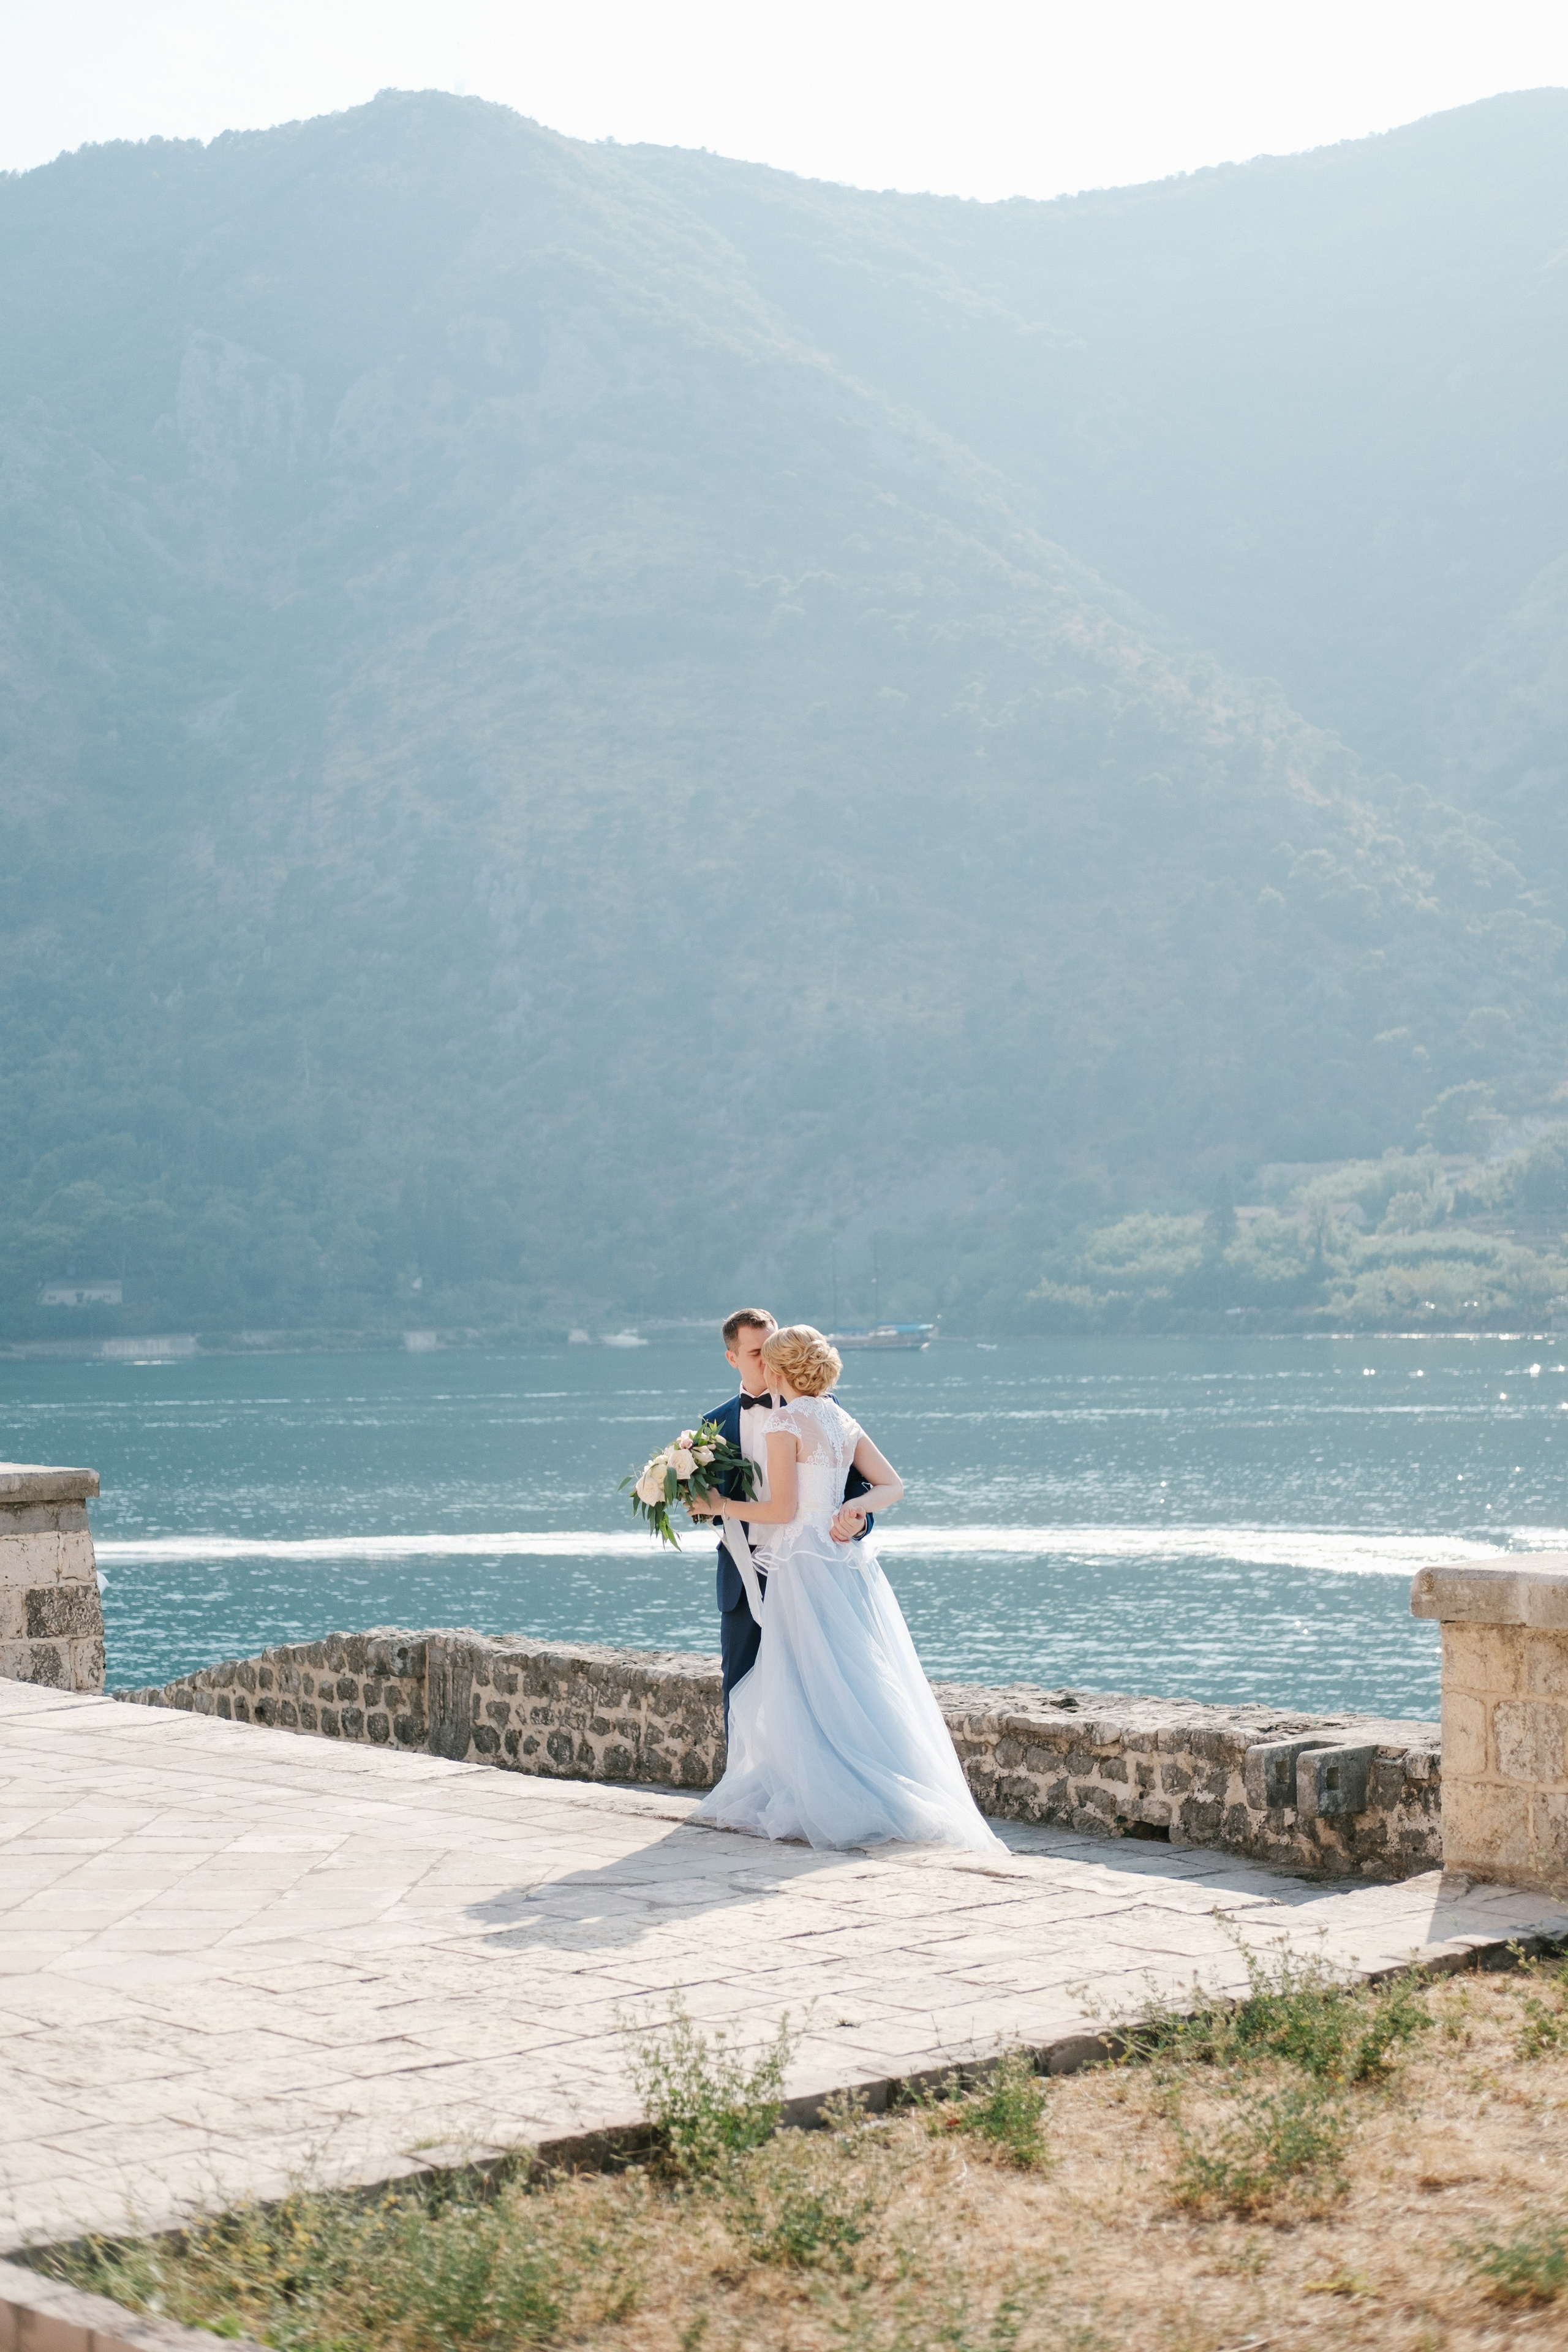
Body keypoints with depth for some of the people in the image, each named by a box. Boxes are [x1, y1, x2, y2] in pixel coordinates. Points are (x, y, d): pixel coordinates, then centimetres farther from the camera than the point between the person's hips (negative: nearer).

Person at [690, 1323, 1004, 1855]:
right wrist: (850, 1509, -1)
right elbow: (891, 1486, 11)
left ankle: (831, 1805, -1)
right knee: (859, 1684, 10)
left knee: (810, 1689, -2)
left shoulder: (785, 1423, -11)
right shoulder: (841, 1421, 12)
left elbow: (782, 1510, -14)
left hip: (804, 1564, -8)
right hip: (848, 1563, 8)